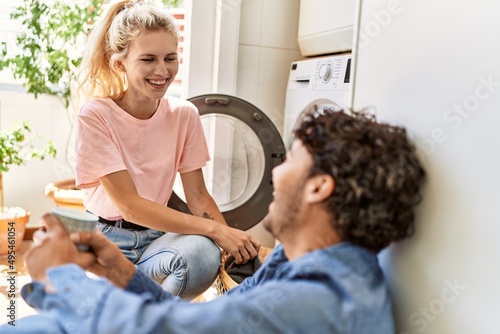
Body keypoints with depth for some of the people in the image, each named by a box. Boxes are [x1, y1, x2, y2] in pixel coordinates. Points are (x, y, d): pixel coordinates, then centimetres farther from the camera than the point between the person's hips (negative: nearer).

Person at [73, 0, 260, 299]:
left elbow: (197, 196, -1)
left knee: (205, 253, -31)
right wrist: (215, 229, -30)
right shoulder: (96, 116, -16)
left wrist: (231, 238, -21)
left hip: (157, 235, 3)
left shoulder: (184, 115, -4)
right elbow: (129, 205, -22)